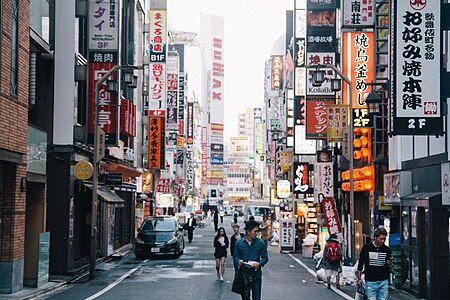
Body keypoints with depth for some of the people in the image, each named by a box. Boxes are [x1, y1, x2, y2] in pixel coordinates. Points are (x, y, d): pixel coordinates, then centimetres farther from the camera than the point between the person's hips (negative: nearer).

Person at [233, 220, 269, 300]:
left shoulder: (260, 243, -3)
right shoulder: (239, 243, -1)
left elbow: (265, 257, 0)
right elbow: (235, 257, 5)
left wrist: (259, 264, -19)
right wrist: (238, 261, -18)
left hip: (256, 275, -1)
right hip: (243, 275, 1)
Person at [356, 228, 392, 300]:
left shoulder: (387, 249, 5)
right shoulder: (367, 248, -1)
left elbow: (389, 266, 13)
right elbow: (360, 263, 6)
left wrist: (390, 264, -11)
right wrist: (359, 278, 2)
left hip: (383, 281, 2)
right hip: (370, 281, -2)